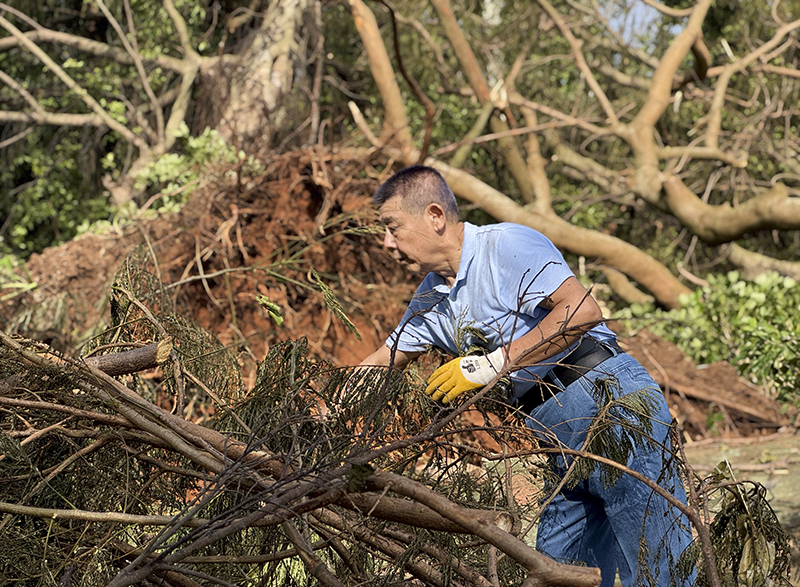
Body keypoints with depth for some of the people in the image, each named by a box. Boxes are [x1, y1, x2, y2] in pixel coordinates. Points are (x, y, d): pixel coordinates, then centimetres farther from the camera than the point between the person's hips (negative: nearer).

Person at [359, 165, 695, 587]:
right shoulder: (432, 298, 19)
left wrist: (493, 364, -17)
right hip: (568, 450, 9)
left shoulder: (505, 244, -7)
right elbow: (380, 366, 28)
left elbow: (582, 311, -19)